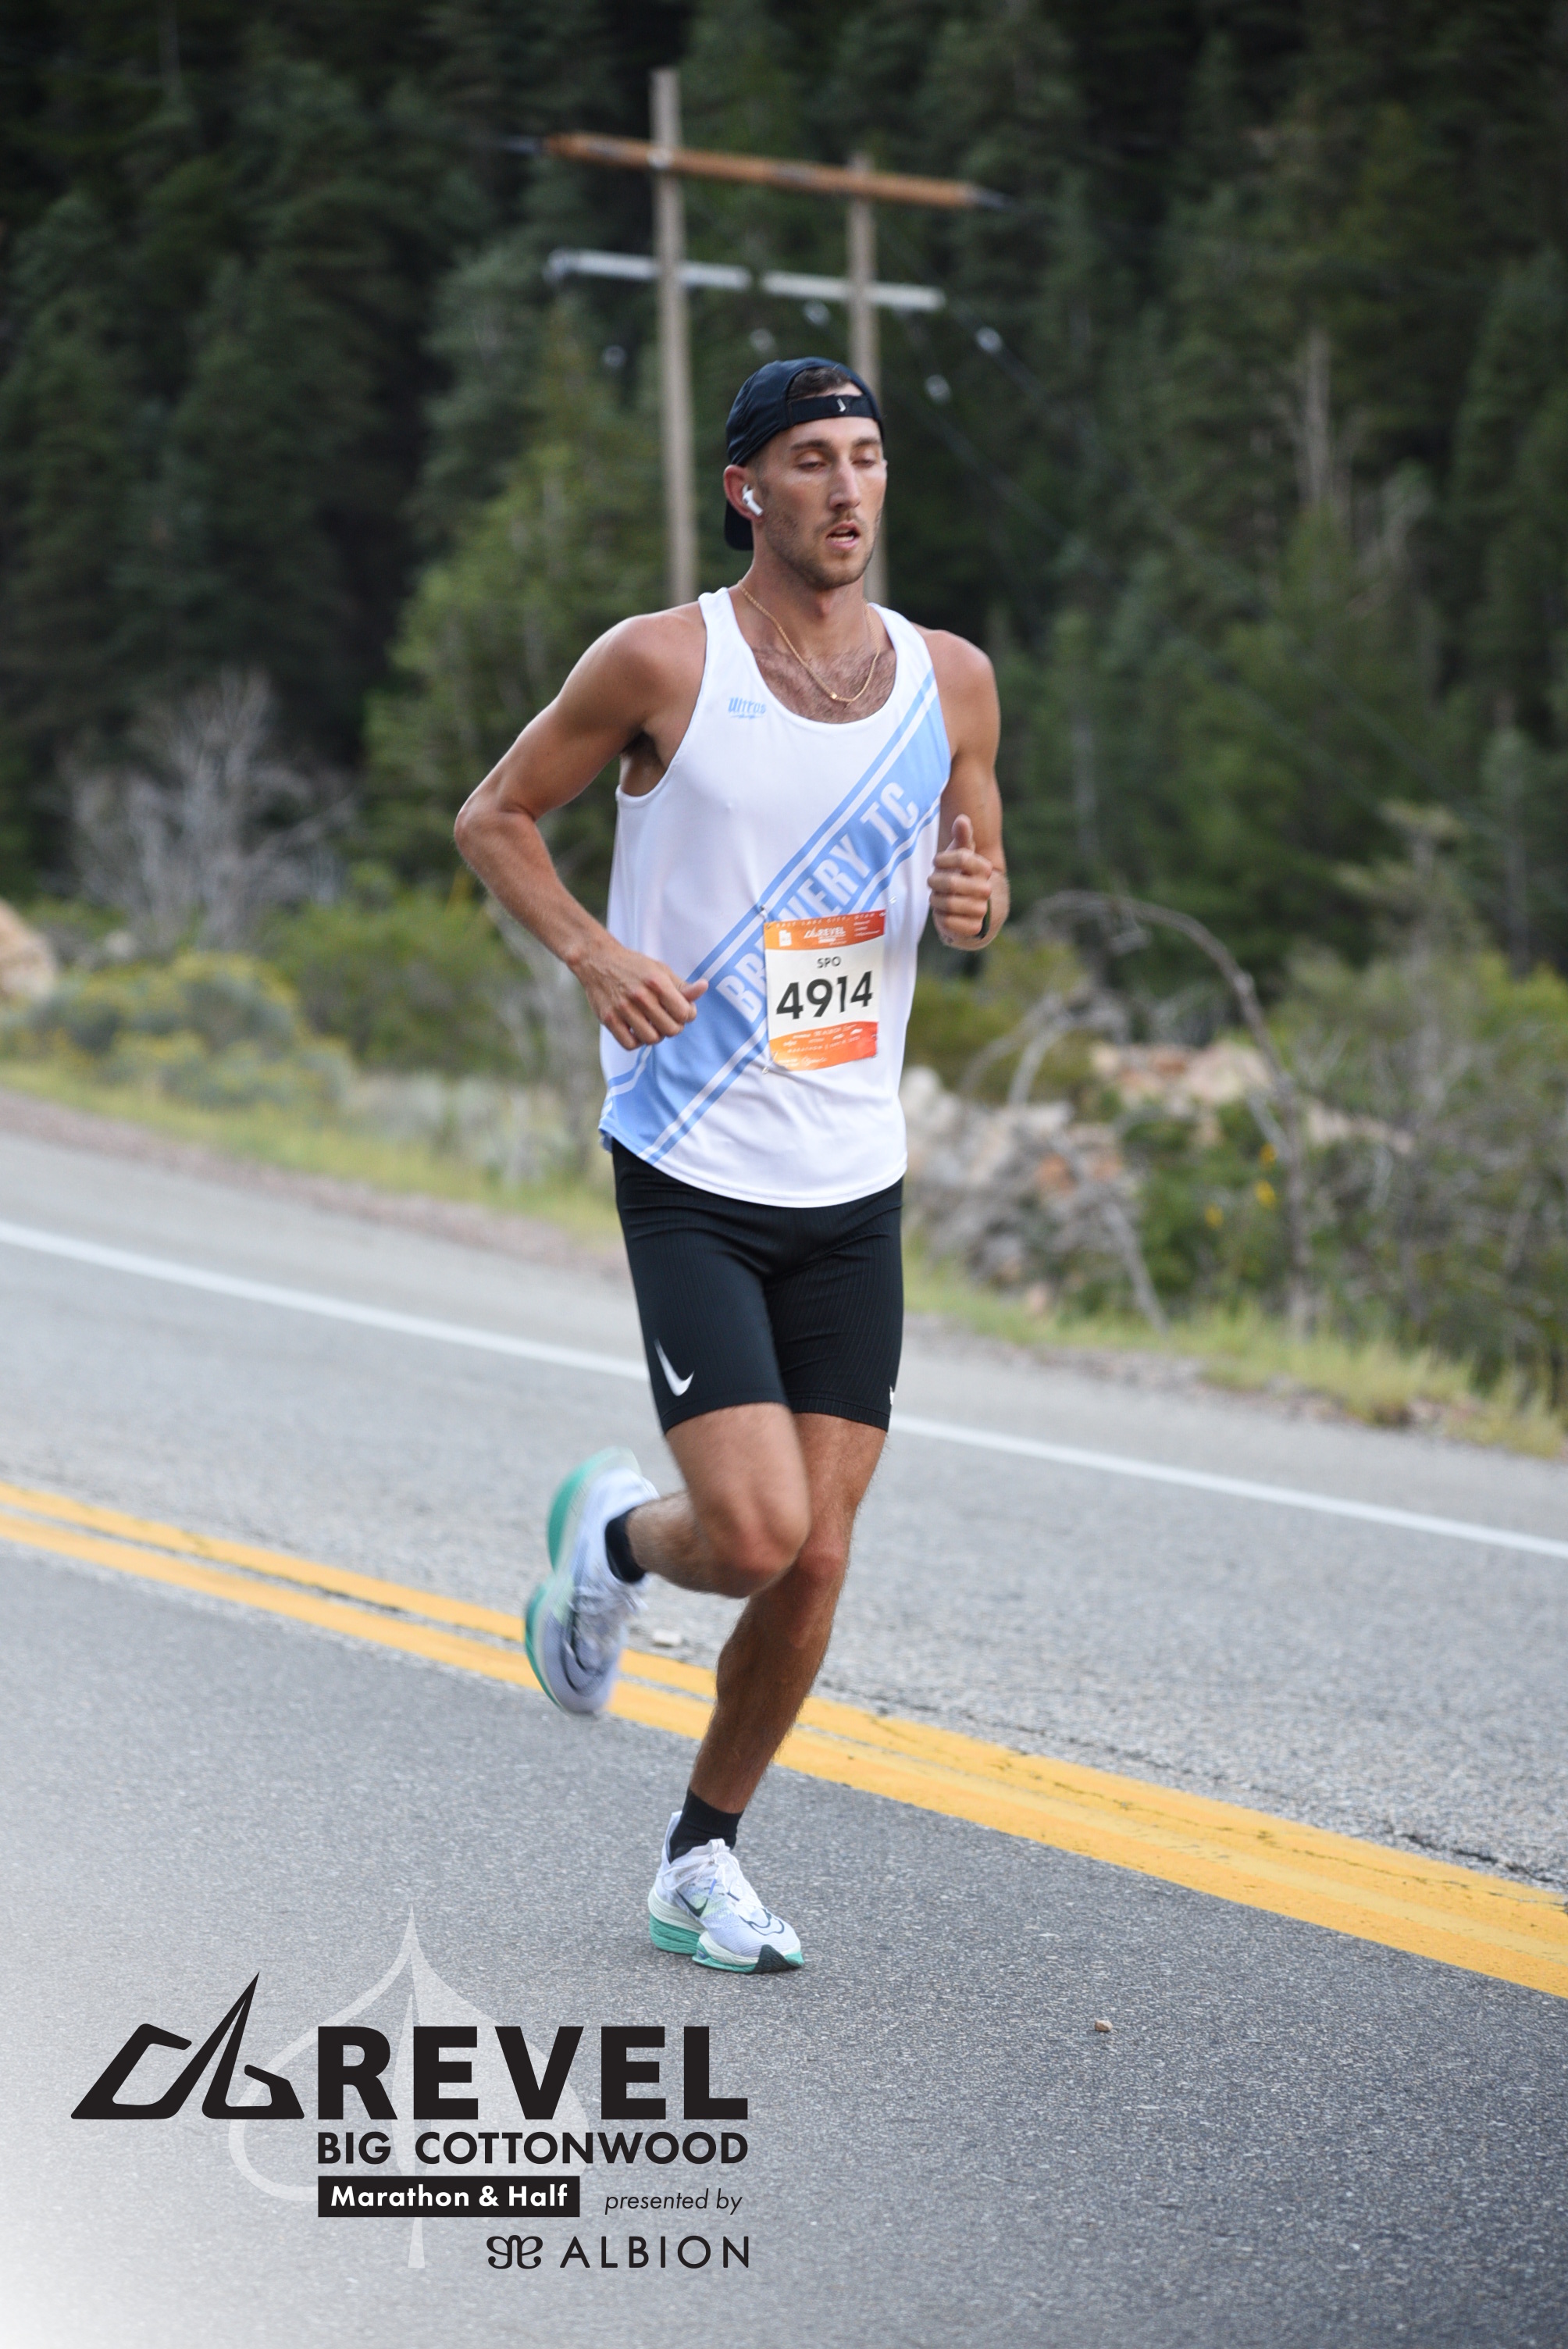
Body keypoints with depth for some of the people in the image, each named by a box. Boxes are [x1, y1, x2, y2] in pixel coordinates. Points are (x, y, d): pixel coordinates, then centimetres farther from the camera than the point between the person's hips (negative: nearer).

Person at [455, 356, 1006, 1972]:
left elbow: (975, 874, 18)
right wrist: (593, 951, -14)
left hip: (856, 1188, 4)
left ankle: (700, 1858, 24)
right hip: (691, 1174, -4)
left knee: (815, 1563, 3)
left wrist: (975, 904, -6)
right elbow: (493, 818, 3)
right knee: (758, 1535, -15)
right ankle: (613, 1537, 21)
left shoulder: (950, 679, 6)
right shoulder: (663, 662, -7)